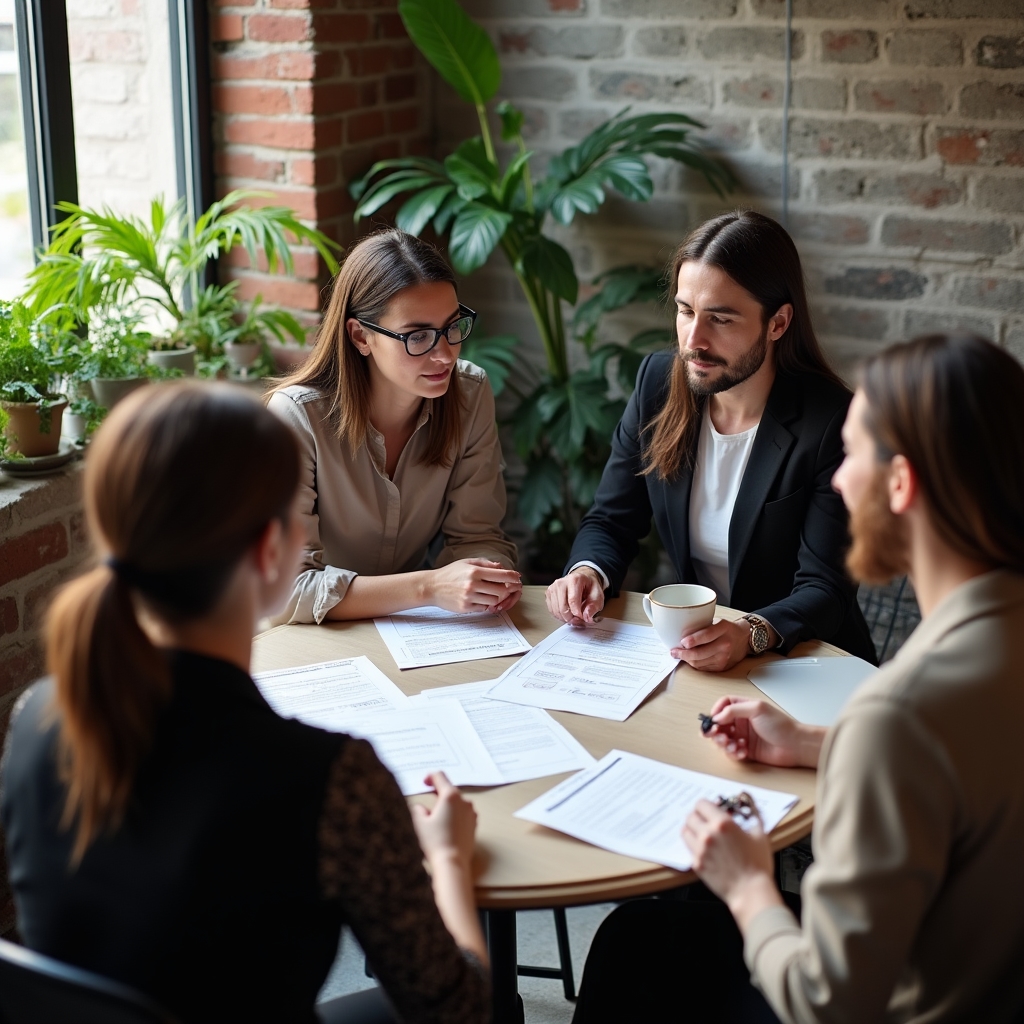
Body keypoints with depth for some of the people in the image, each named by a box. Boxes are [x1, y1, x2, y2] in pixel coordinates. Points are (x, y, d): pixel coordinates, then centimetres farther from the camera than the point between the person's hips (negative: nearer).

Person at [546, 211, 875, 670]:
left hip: (805, 666, -5)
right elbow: (611, 522, 6)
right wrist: (587, 572, -16)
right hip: (687, 646, 5)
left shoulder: (833, 423, -16)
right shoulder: (659, 381, -2)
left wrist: (751, 634, -36)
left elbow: (825, 590, -17)